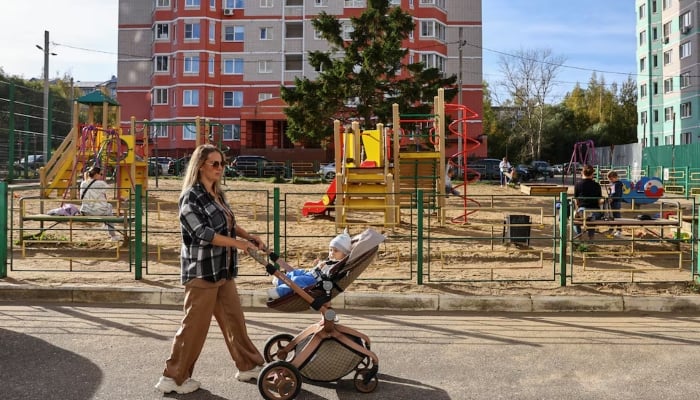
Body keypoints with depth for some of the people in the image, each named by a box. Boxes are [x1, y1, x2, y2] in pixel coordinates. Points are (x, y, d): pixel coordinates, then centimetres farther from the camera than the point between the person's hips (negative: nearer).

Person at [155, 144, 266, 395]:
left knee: (234, 319, 15)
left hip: (222, 269, 8)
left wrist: (249, 236, 5)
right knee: (194, 326, 0)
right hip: (201, 271, -8)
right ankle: (173, 377, 15)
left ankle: (248, 366, 27)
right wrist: (238, 243, -20)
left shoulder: (217, 194, 11)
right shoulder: (191, 196, -14)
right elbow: (203, 233, -22)